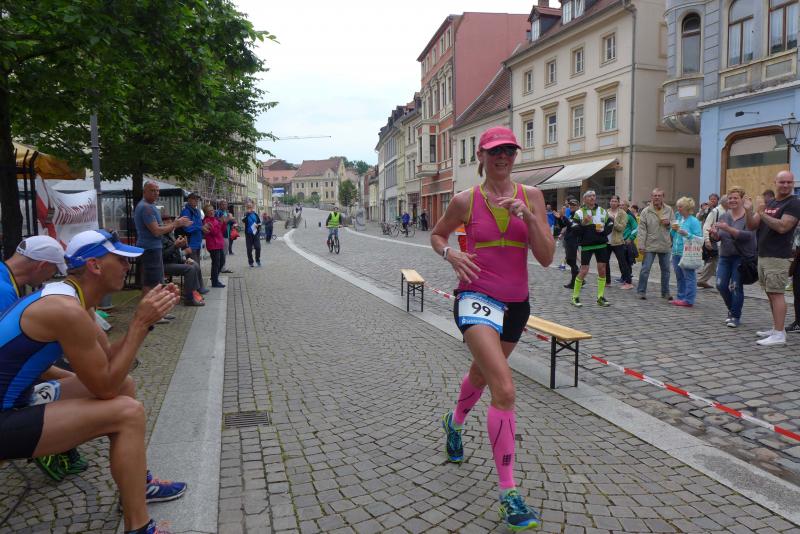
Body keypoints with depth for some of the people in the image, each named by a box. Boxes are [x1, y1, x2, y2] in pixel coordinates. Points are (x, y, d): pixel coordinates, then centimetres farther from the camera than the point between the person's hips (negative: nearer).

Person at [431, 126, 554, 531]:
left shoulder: (531, 196, 0)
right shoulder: (465, 200, -5)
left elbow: (546, 258, -6)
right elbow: (436, 235, 12)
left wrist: (528, 216, -19)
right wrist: (450, 255, -10)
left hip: (516, 303, 5)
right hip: (477, 298, -4)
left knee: (482, 373, 26)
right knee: (505, 389, -20)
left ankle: (454, 423, 59)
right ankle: (509, 494, -8)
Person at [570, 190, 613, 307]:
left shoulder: (602, 211, 9)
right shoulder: (579, 212, -3)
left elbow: (610, 225, 13)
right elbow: (575, 230, -9)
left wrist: (603, 231, -7)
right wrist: (583, 224, -26)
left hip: (601, 244, 4)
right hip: (586, 245, -4)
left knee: (602, 269, 5)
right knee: (584, 270, -6)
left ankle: (601, 297, 15)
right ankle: (575, 297, 7)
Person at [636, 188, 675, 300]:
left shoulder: (669, 210, 5)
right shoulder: (646, 211, -3)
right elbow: (642, 229, -7)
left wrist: (669, 223, -10)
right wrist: (641, 245, -12)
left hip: (665, 245, 3)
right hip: (650, 246, -3)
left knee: (665, 270, 11)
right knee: (645, 269, -2)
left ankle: (665, 292, 22)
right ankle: (641, 291, 8)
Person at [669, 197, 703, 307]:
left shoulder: (694, 221, -8)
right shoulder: (678, 218, 12)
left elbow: (699, 238, -12)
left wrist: (686, 234, -22)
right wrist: (673, 229, 1)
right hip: (676, 252, 8)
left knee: (689, 277, -4)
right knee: (679, 277, 14)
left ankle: (688, 300, -1)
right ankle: (681, 297, 23)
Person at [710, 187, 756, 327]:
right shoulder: (724, 216, 9)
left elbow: (748, 235, -21)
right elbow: (717, 238, 9)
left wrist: (728, 229, -31)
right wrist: (714, 233, -14)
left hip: (742, 257, -5)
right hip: (725, 256, 5)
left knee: (735, 287, -4)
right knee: (721, 285, 1)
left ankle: (736, 316, 10)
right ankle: (732, 310, 25)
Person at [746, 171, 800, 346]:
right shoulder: (769, 204, 17)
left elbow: (782, 227, -19)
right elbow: (751, 226, 11)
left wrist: (762, 213, -21)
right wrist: (749, 211, -5)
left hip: (778, 257, -8)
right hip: (763, 256, 8)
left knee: (776, 293, -10)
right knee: (771, 294, 13)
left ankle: (779, 334, -9)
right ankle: (777, 328, 22)